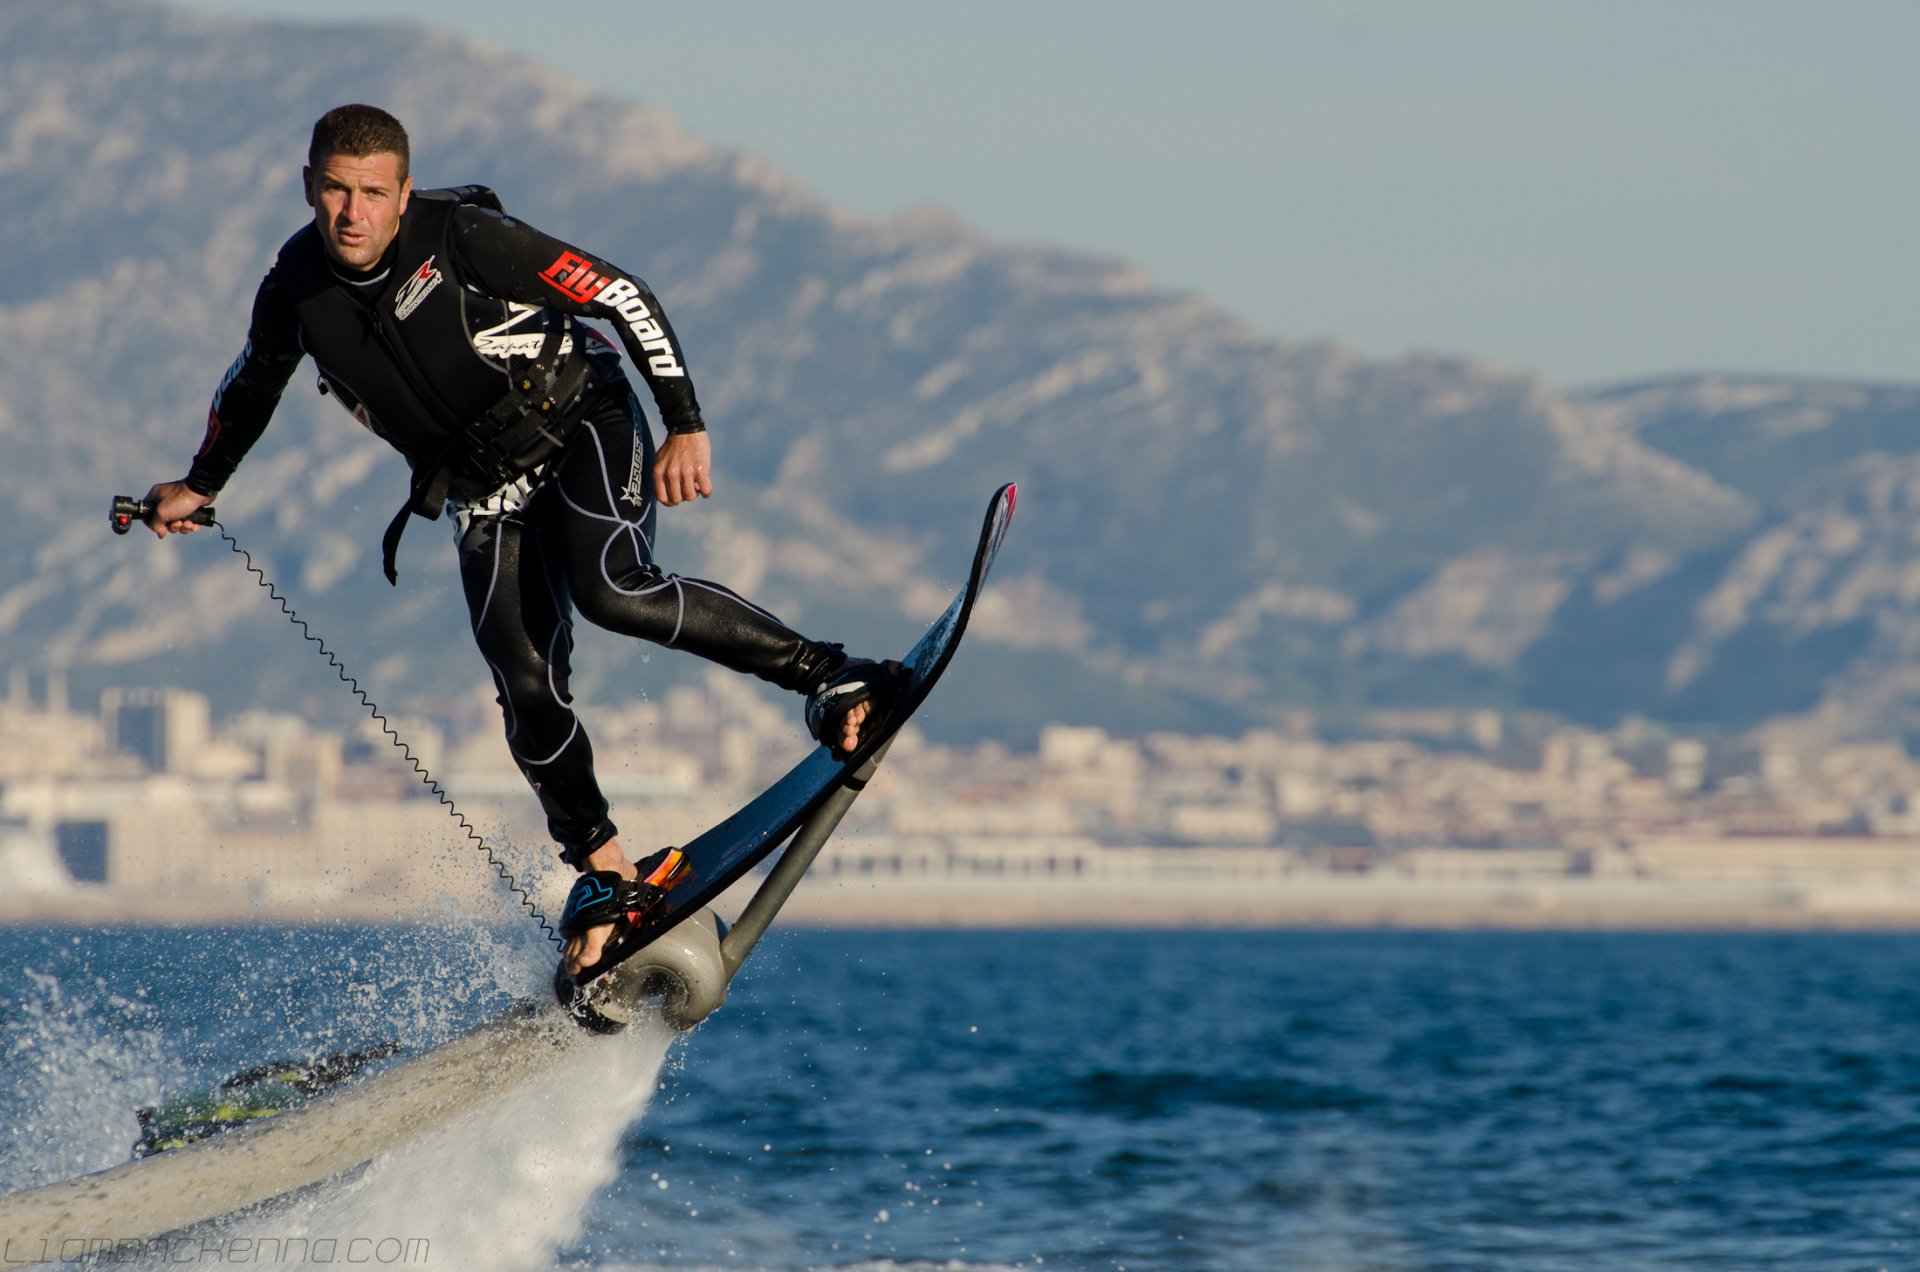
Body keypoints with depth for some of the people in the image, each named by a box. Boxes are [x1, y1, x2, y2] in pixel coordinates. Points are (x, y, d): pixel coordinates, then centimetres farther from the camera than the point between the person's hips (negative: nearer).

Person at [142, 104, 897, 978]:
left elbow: (624, 298, -20)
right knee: (526, 688, -11)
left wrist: (687, 429, -25)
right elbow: (254, 382, 17)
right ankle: (605, 873, 4)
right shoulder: (296, 292, -7)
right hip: (490, 495, 4)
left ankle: (827, 677, -24)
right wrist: (201, 486, 28)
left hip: (584, 428, -4)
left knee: (612, 591, -31)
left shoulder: (461, 239, -22)